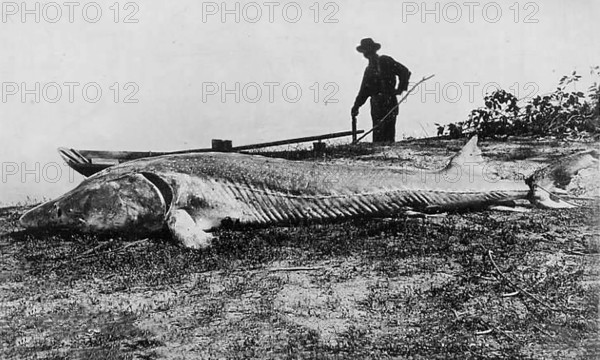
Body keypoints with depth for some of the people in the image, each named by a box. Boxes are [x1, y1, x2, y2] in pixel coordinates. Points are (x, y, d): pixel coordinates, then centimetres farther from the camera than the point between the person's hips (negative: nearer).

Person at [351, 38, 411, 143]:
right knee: (377, 135, 1)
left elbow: (404, 72, -4)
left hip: (389, 102, -6)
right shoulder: (369, 69, 22)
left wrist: (400, 89, -10)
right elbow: (364, 91, 23)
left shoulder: (385, 61, 1)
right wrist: (356, 106, 13)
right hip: (376, 105, 6)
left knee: (389, 135, -9)